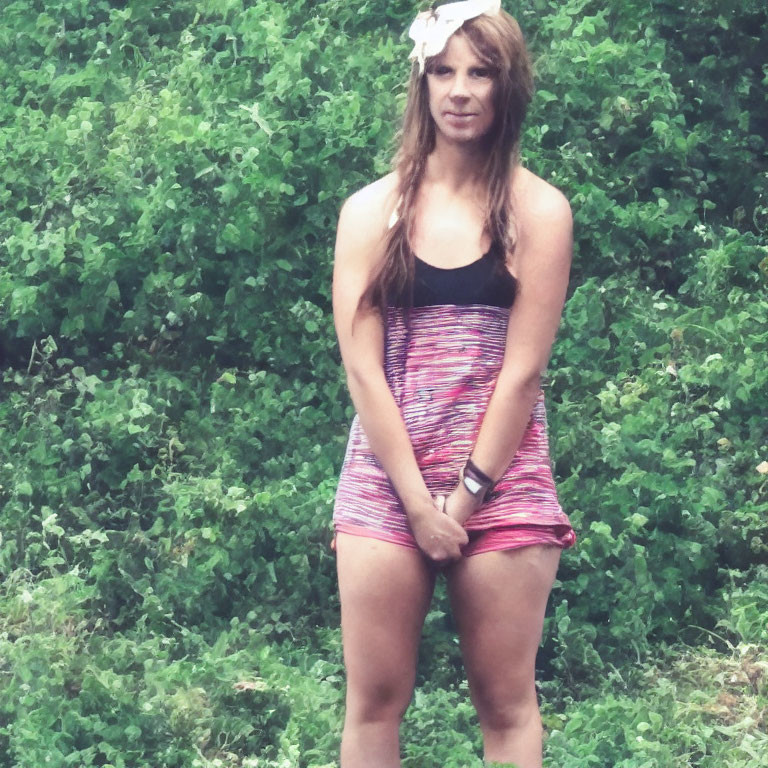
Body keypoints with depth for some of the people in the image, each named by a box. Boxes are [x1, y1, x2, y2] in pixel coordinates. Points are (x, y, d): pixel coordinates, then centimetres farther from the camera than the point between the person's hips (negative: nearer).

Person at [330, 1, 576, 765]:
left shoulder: (538, 210, 0)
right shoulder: (371, 210, 3)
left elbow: (522, 368, -5)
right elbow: (362, 366, -3)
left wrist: (468, 495, -10)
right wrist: (419, 501, -10)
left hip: (502, 480, -1)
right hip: (386, 481, 1)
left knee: (506, 703, 4)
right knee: (373, 702, 2)